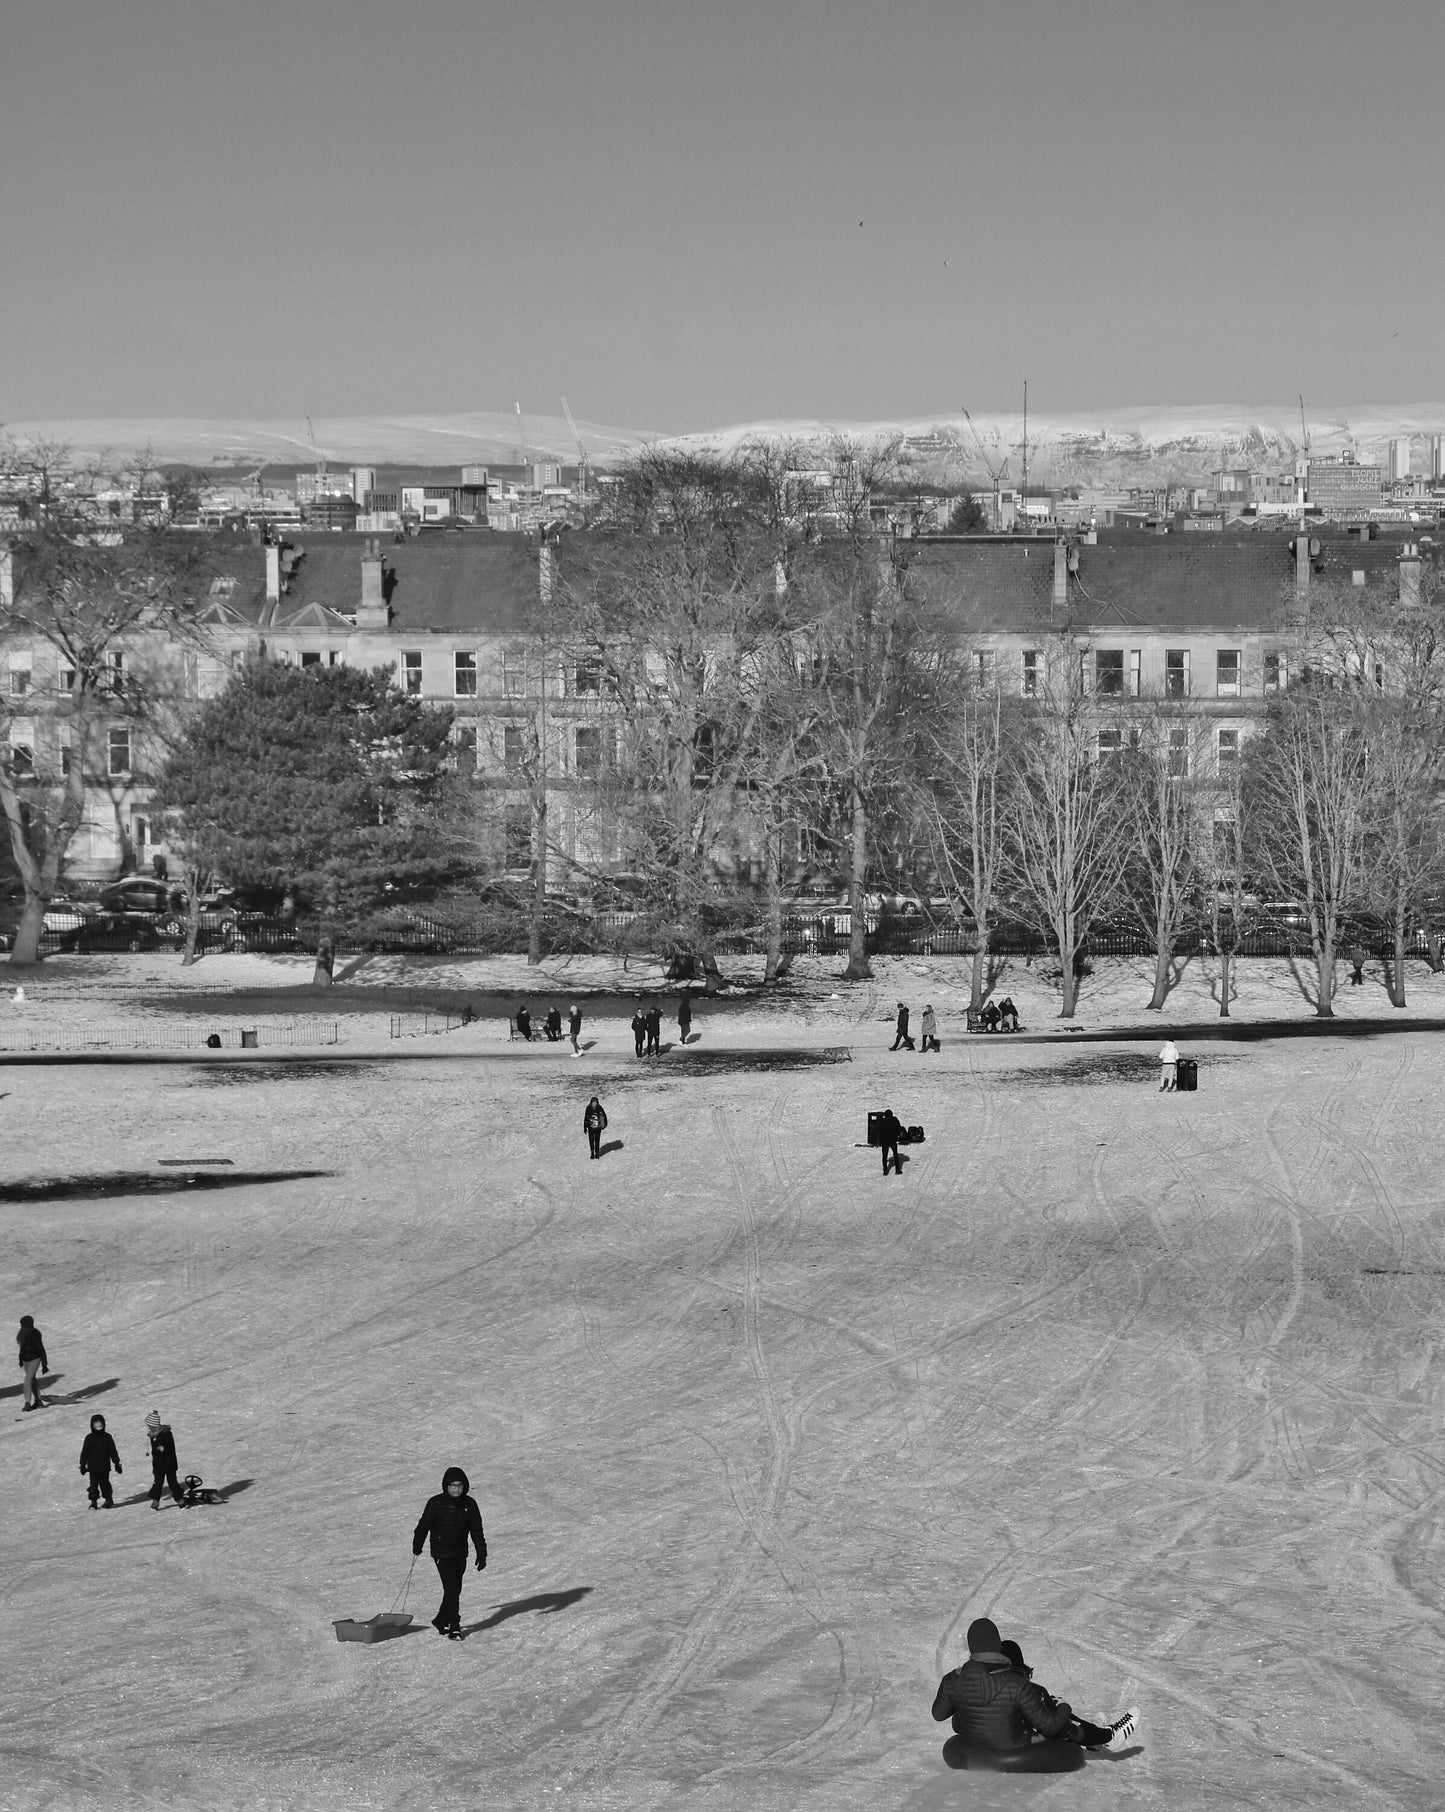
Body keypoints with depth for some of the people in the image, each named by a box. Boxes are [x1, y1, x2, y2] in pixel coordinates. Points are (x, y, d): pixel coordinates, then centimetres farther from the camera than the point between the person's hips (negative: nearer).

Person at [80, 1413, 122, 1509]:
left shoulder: (107, 1438, 1)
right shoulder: (89, 1438, -3)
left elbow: (113, 1451, 5)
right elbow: (84, 1452, 2)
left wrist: (117, 1463, 6)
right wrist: (83, 1465, 2)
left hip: (105, 1467, 1)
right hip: (93, 1467, -1)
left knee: (105, 1484, 9)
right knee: (94, 1484, -2)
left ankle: (109, 1500, 20)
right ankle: (93, 1502, 5)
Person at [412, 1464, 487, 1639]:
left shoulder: (469, 1504, 1)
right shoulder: (436, 1503, -9)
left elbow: (477, 1530, 7)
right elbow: (424, 1525, 1)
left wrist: (481, 1553, 3)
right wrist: (417, 1546, 8)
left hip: (460, 1553, 4)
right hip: (442, 1552, -4)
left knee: (455, 1590, 10)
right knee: (452, 1589, -13)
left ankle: (441, 1621, 28)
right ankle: (454, 1627, -7)